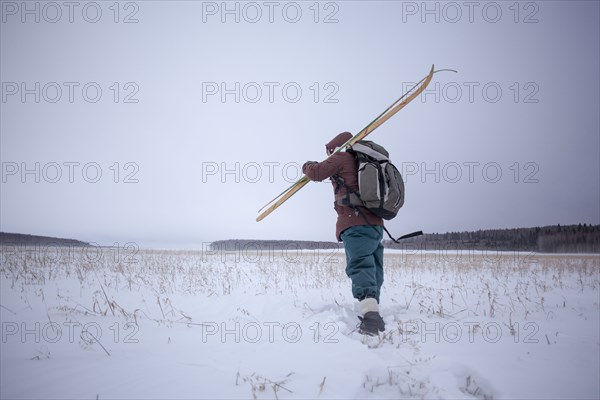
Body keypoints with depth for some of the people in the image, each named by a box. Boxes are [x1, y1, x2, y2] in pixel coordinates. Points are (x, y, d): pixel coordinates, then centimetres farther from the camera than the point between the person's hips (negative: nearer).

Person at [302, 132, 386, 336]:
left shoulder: (342, 157, 3)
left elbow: (316, 173, -5)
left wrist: (308, 165, 17)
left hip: (356, 223, -8)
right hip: (375, 223, 9)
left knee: (360, 266, -20)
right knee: (373, 269, 11)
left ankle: (370, 313, -36)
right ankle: (373, 316, 16)